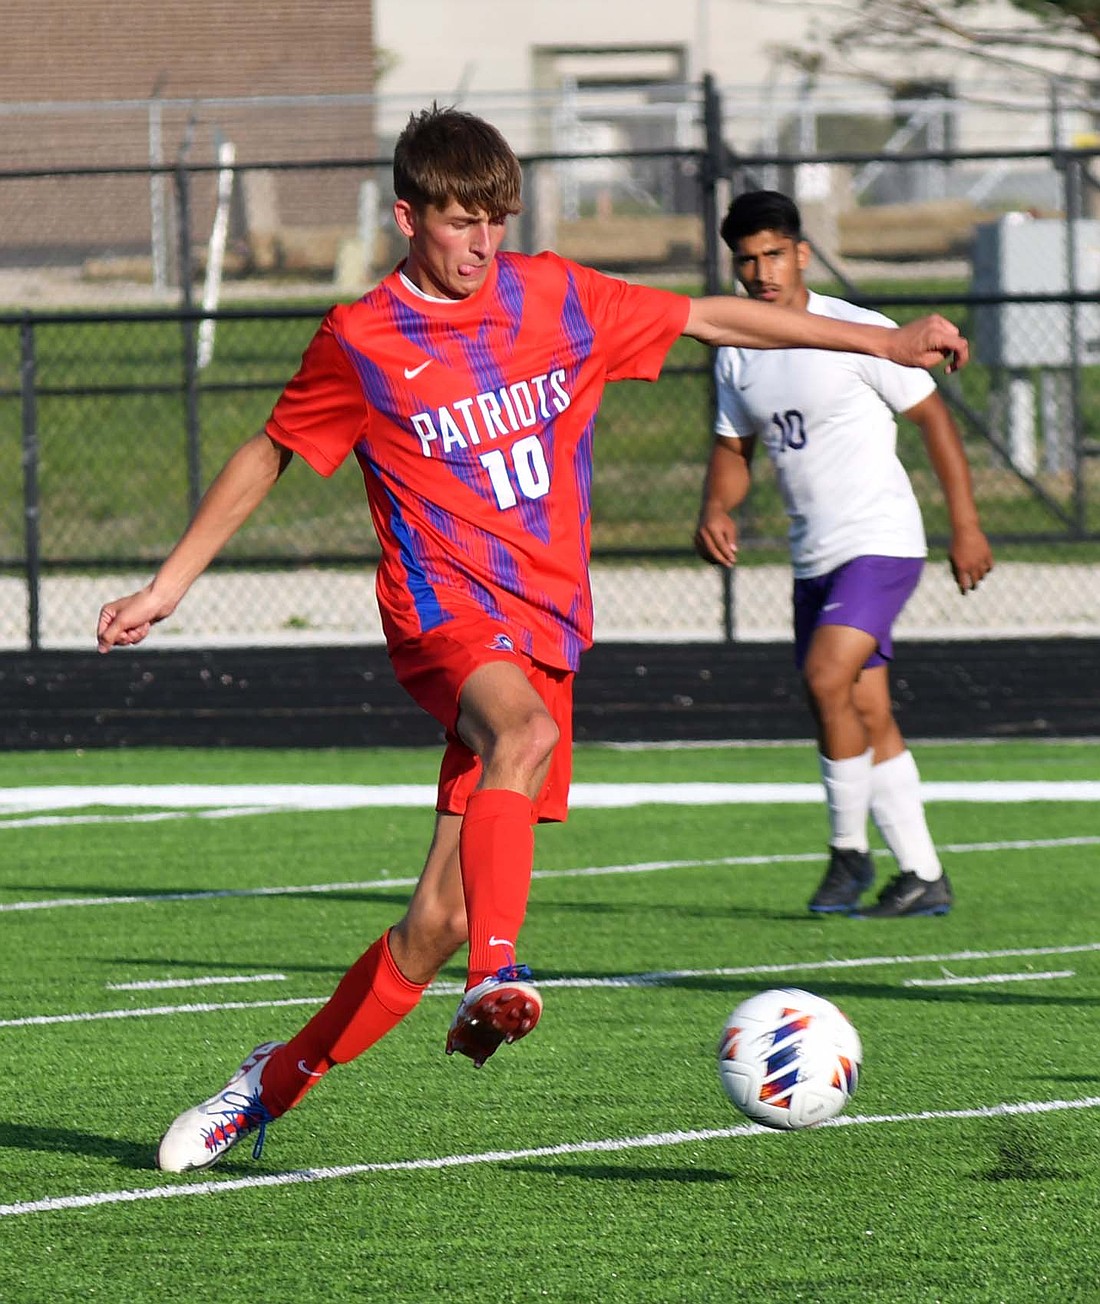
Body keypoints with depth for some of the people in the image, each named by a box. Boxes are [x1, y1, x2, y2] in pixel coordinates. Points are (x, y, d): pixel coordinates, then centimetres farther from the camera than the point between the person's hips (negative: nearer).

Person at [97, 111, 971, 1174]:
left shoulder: (557, 299, 9)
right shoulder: (362, 342, 0)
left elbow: (710, 319, 17)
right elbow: (267, 455, 12)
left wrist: (884, 343, 16)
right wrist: (167, 586, 13)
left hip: (546, 631, 3)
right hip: (443, 607, -3)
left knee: (436, 926, -3)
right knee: (524, 730, -40)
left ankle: (271, 1085, 12)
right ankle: (496, 979, -51)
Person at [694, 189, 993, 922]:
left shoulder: (857, 333, -11)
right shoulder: (737, 355, 8)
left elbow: (932, 416, -5)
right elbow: (735, 447, 19)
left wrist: (966, 525, -7)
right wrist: (717, 510, -3)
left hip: (880, 540, -7)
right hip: (814, 557, 7)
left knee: (827, 679, -22)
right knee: (868, 718, 6)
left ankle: (849, 852, -9)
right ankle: (923, 876, 12)